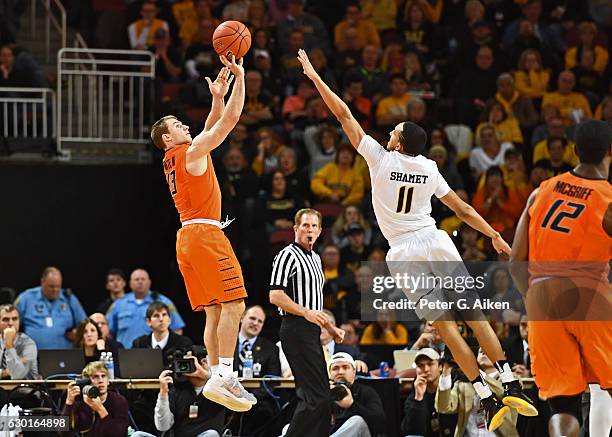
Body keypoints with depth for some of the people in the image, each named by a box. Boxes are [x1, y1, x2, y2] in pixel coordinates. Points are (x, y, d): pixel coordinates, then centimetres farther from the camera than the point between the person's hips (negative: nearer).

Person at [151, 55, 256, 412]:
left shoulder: (177, 159, 19)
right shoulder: (192, 151, -6)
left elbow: (213, 128, 31)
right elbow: (230, 120, -7)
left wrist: (218, 97, 21)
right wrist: (240, 78, -2)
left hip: (188, 238, 10)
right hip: (205, 234, -10)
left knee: (215, 313, 7)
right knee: (233, 305, -15)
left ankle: (221, 380, 2)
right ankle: (222, 378, -24)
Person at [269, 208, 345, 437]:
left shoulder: (315, 258, 21)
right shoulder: (288, 255, -8)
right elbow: (275, 296, -16)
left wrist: (330, 328, 23)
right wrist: (306, 312, -22)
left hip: (310, 332, 10)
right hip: (296, 330, -10)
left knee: (316, 395, 9)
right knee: (317, 396, -16)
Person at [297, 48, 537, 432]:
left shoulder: (381, 159, -3)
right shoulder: (430, 169, 4)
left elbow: (344, 115, 1)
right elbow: (463, 209, 9)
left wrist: (314, 76, 7)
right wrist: (495, 236, 21)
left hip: (404, 253, -2)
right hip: (435, 242, 2)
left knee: (445, 325, -2)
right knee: (474, 315, 6)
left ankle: (489, 401, -6)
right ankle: (512, 387, -2)